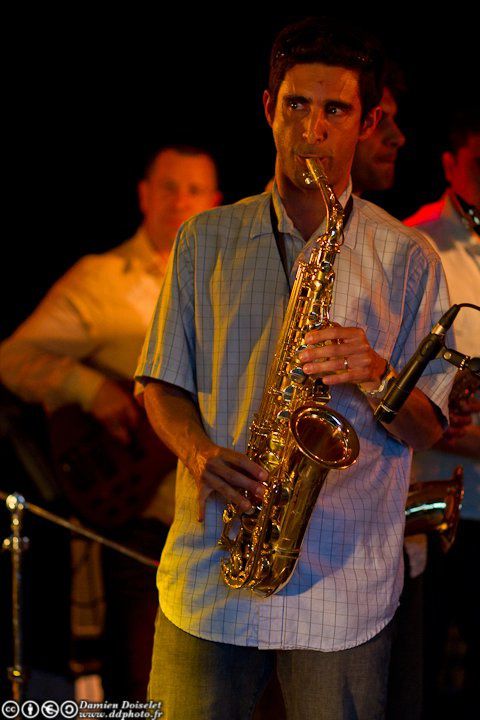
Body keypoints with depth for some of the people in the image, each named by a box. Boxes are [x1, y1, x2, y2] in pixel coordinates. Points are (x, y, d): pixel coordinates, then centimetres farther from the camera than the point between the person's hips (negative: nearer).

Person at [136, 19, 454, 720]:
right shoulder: (205, 240, 11)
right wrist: (200, 452, -10)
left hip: (346, 583, -1)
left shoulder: (405, 257, 6)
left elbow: (428, 426, 5)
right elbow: (161, 383, 11)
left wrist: (374, 376, -16)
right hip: (210, 572, 1)